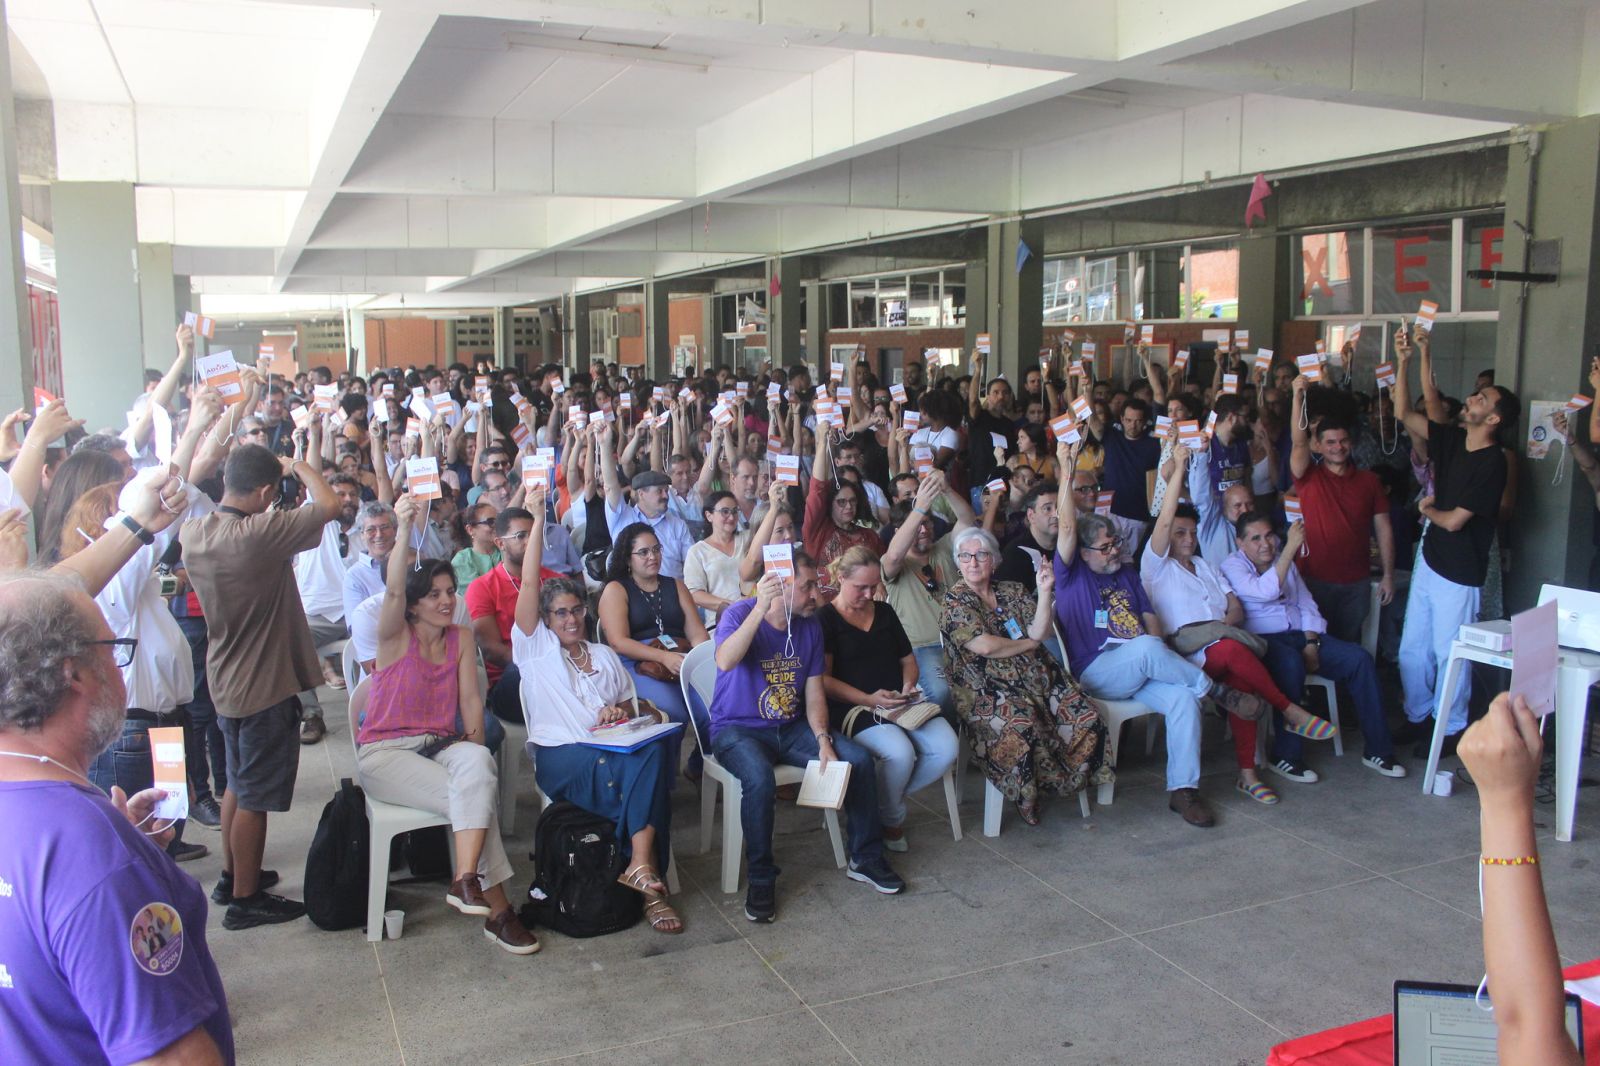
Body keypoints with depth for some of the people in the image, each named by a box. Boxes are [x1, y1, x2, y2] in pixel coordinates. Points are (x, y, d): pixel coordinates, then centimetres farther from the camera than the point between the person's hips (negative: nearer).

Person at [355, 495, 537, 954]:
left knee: (478, 763, -34)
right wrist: (404, 531, -40)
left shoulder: (461, 637, 9)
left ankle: (466, 881, -42)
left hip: (439, 745, 4)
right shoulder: (396, 636, -5)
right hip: (385, 752, -4)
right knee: (476, 795, -28)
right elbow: (393, 592, -25)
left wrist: (475, 741, -12)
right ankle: (497, 910, -25)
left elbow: (470, 697, 4)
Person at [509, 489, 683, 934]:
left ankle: (641, 866, -34)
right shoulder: (534, 646, 13)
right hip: (559, 755, -4)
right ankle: (651, 883, -26)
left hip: (612, 746, 4)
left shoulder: (604, 655, 27)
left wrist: (620, 710, 3)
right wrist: (538, 519, -2)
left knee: (655, 748, -32)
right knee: (631, 768, -33)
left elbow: (630, 703, 29)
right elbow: (530, 585, 2)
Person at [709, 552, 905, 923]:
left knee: (860, 759, -12)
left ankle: (865, 859, 7)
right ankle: (761, 879, -16)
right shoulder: (740, 614, -13)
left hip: (793, 727, 6)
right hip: (737, 729, -5)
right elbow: (725, 661, -35)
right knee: (760, 779, -36)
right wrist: (760, 608, -42)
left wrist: (823, 740, -10)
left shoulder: (810, 626, 4)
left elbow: (814, 692, 6)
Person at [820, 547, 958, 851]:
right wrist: (868, 700, -19)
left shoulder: (885, 612, 19)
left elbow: (907, 659, 24)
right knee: (900, 753, -33)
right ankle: (891, 820, -2)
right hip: (852, 708, -6)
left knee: (946, 748, -21)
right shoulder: (825, 619, 0)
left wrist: (909, 685, 0)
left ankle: (889, 798, 3)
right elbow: (824, 680, -8)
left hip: (900, 702, 6)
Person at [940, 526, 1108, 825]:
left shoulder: (1014, 592, 18)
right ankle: (1028, 795, -15)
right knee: (1022, 723, -36)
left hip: (1037, 678, 6)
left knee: (1086, 716, -18)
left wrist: (1044, 591, -7)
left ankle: (1073, 777, 6)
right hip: (985, 689, -5)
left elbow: (1039, 632, 4)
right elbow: (984, 646, -11)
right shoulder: (955, 600, 2)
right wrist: (1028, 644, 1)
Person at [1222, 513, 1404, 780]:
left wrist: (1310, 643, -1)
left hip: (1300, 636, 7)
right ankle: (1284, 756, -29)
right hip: (1263, 640, -7)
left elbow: (1307, 605, 16)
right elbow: (1266, 591, -21)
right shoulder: (1232, 566, -1)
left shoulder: (1285, 562, 20)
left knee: (1359, 658, -14)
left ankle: (1377, 749, -7)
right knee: (1291, 663, -38)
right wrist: (1290, 547, -23)